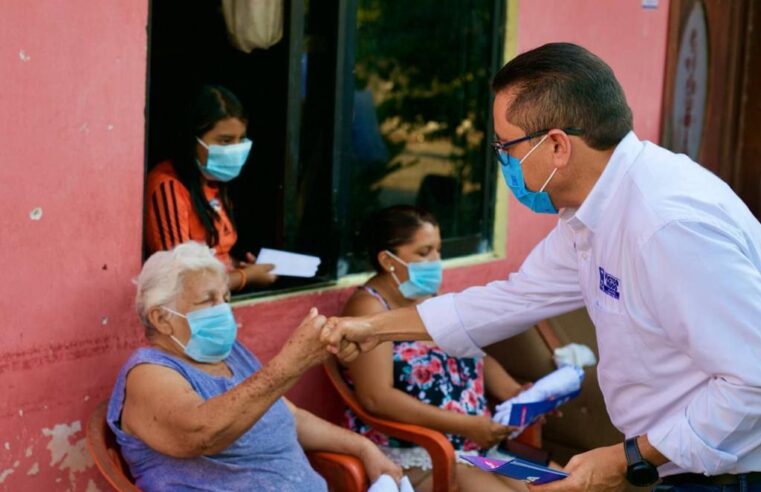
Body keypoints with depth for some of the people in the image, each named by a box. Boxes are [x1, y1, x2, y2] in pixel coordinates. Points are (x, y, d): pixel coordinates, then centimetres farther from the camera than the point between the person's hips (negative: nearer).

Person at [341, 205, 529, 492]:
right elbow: (376, 397, -22)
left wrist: (515, 394, -4)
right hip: (408, 454, -8)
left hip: (475, 446, 8)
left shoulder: (434, 299, 13)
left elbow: (477, 358, 18)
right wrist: (465, 425, -26)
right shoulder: (369, 307, -11)